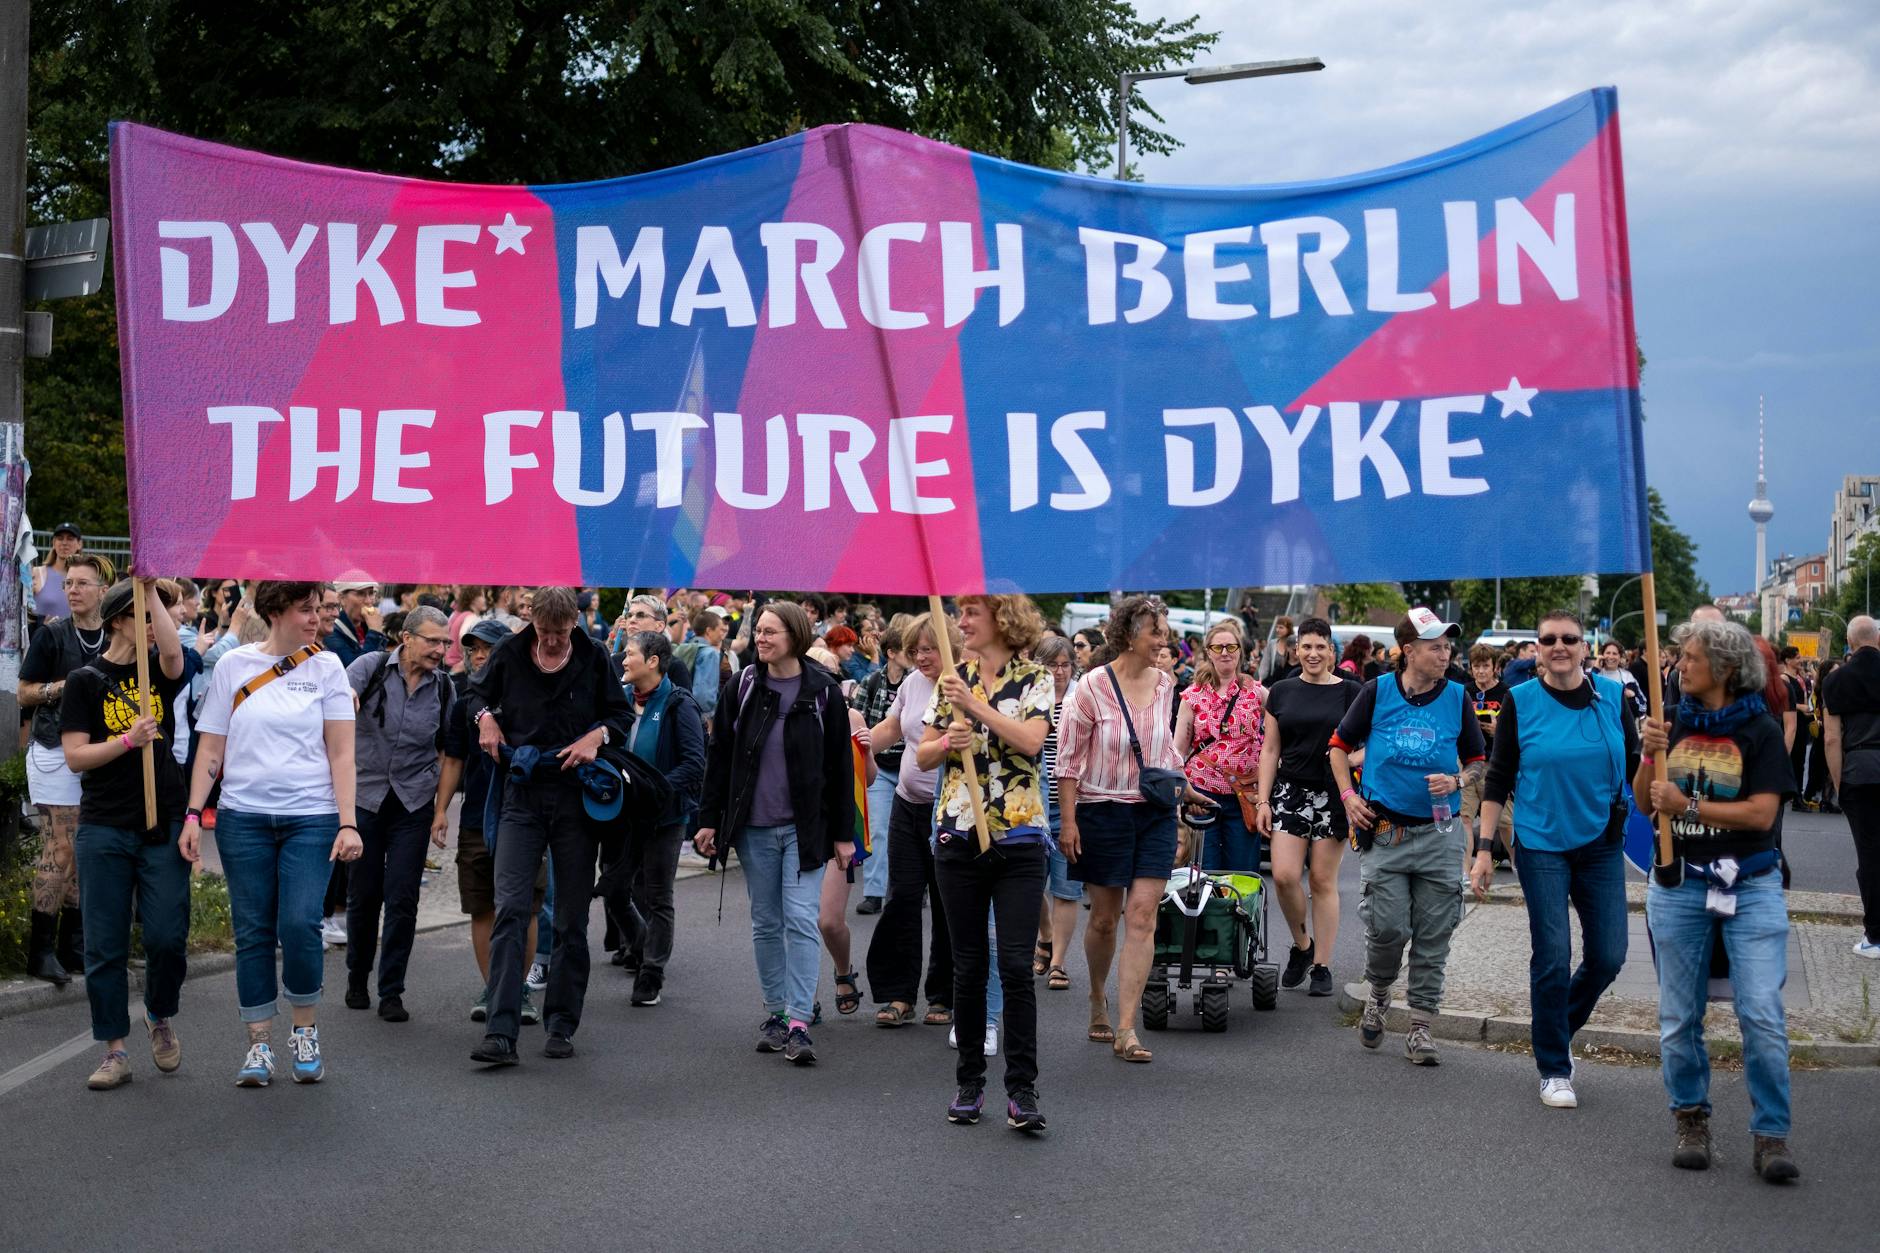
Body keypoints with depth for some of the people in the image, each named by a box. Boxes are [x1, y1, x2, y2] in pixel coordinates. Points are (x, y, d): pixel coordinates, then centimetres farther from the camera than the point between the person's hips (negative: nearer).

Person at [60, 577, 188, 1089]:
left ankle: (159, 1017, 23)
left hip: (164, 826, 1)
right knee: (105, 946, 2)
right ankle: (115, 1051, 11)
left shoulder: (160, 672, 8)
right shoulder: (87, 679, 2)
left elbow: (173, 652, -17)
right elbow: (75, 757, -4)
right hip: (105, 830, -1)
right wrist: (128, 739, -17)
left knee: (167, 937, -4)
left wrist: (152, 589, -16)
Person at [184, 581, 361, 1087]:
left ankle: (305, 1033, 9)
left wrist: (348, 823, -6)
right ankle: (259, 1045, 13)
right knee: (253, 931, 3)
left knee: (299, 925, -11)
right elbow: (210, 750, 8)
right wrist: (193, 815, -1)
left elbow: (341, 753, 1)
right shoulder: (233, 666, 6)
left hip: (311, 817, -1)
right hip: (243, 817, 1)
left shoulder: (326, 667, 4)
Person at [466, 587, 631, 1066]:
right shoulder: (509, 653, 3)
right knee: (510, 910, -11)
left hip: (576, 796, 0)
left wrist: (597, 735, -10)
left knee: (572, 919, 5)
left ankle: (561, 1026, 16)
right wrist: (485, 717, 0)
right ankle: (501, 1033, -14)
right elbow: (479, 692, 20)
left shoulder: (594, 657, 1)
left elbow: (621, 715, 9)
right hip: (522, 795, 0)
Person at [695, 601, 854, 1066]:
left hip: (804, 827, -2)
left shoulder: (823, 692, -2)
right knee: (765, 922, 8)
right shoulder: (743, 687, 4)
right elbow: (720, 756, 7)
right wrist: (709, 818, 3)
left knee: (800, 920, -8)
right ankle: (775, 1012, 19)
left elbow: (840, 765, 1)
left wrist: (843, 833, 0)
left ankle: (799, 1023, -8)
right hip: (754, 827, 3)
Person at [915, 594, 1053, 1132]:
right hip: (959, 835, 3)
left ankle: (1022, 1091, -2)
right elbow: (923, 755, 10)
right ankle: (969, 1082, 18)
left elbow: (1031, 741, -17)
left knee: (1016, 964, -8)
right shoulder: (952, 679, 10)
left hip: (1019, 838, -3)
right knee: (968, 966, 8)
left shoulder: (1035, 680, 0)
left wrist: (975, 705, -20)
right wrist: (947, 742, -11)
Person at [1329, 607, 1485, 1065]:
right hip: (1384, 831, -1)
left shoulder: (1457, 698, 3)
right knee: (1388, 927, -6)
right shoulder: (1377, 692, -1)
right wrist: (1348, 795, 0)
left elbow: (1477, 761, 11)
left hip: (1439, 834, 2)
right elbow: (1340, 744, 10)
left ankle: (1420, 1025, 13)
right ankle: (1378, 994, 24)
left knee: (1433, 935, 3)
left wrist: (1456, 781, -9)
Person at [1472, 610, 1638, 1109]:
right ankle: (1554, 1070, 11)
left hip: (1601, 843, 3)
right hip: (1542, 845, -3)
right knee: (1553, 958, -3)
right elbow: (1498, 778, -1)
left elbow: (1633, 766, 8)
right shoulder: (1521, 702, -4)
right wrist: (1484, 848, -6)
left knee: (1608, 956, 3)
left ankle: (1559, 1029, 31)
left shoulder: (1613, 695, 1)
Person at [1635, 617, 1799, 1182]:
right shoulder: (1674, 723, 6)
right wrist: (1649, 757, -11)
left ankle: (1771, 1136, 0)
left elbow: (1761, 813, -14)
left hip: (1750, 886, -4)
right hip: (1678, 885, 4)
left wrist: (1687, 805, -17)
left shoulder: (1759, 730, -6)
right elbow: (1644, 802, 6)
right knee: (1679, 1018, 9)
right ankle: (1692, 1119, 25)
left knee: (1763, 1016, -9)